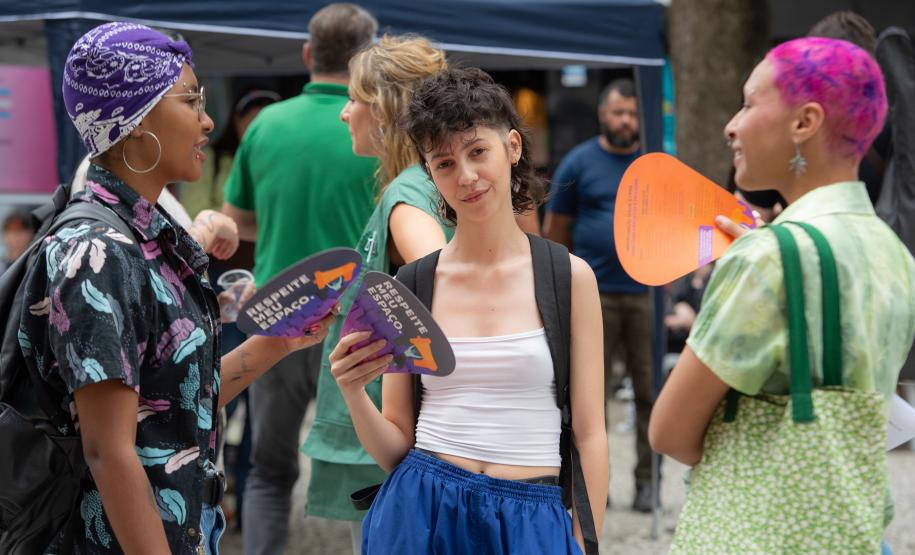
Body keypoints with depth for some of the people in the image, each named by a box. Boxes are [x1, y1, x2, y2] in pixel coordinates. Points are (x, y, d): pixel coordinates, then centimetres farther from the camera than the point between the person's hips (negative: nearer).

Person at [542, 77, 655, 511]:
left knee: (650, 391, 2)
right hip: (594, 294, -1)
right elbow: (555, 230, 5)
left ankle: (647, 480, 10)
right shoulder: (579, 163, 4)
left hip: (647, 293, 2)